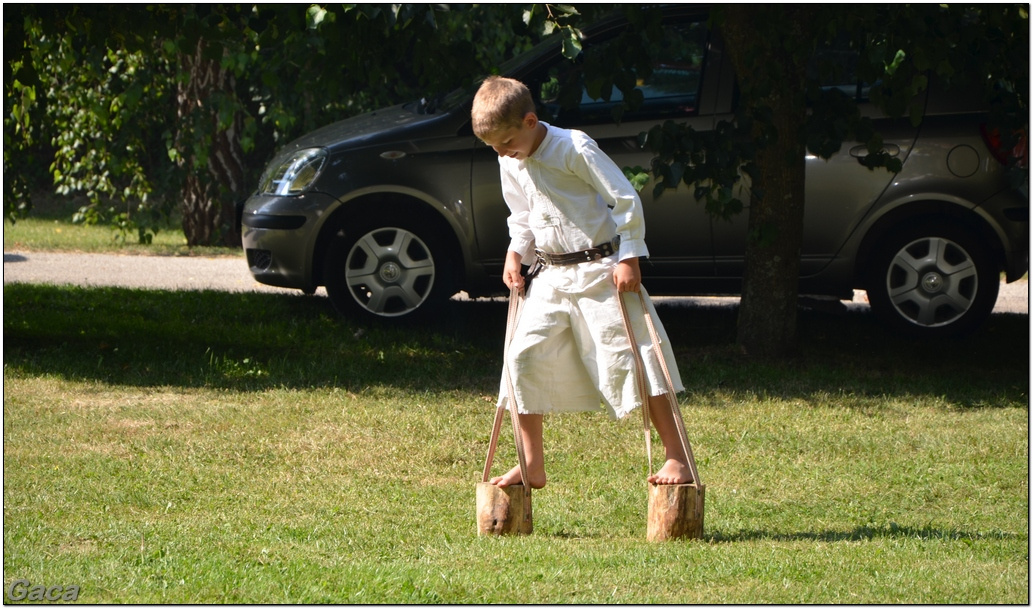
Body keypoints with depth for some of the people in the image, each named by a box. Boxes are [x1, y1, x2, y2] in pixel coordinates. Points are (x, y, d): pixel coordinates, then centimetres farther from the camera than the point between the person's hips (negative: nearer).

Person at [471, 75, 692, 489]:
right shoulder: (510, 164, 6)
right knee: (523, 357, -3)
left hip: (600, 271, -6)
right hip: (552, 277, 7)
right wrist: (516, 254, 3)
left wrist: (628, 258, -16)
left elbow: (626, 200, -14)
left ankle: (676, 458, -2)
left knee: (632, 357, -7)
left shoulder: (574, 149, -16)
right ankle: (532, 467, 7)